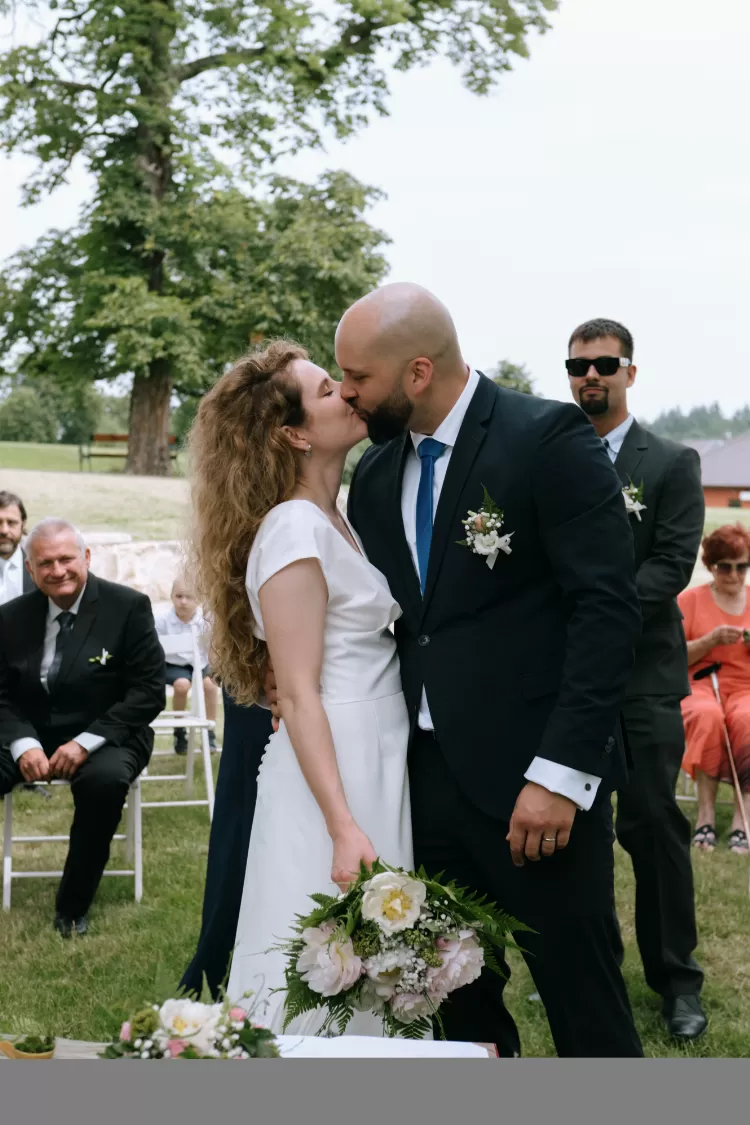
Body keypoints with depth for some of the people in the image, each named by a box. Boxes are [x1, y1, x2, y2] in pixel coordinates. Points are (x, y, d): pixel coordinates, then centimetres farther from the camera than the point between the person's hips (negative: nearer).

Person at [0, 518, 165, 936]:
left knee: (106, 779, -36)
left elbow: (149, 691, -10)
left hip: (105, 738, -3)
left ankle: (72, 909, -18)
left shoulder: (128, 606, -6)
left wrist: (86, 742, -20)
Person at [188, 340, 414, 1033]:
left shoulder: (334, 520, 13)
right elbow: (299, 695, -18)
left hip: (376, 764, 9)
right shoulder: (293, 529, -14)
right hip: (332, 775, -9)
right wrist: (344, 829, -23)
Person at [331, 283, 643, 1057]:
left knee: (584, 1005, 1)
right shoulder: (375, 476, 11)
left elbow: (607, 607, -15)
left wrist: (562, 770, -20)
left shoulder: (549, 439, -10)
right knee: (462, 1002, 14)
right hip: (428, 776, 6)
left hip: (533, 780, -6)